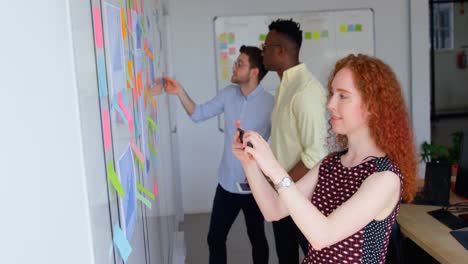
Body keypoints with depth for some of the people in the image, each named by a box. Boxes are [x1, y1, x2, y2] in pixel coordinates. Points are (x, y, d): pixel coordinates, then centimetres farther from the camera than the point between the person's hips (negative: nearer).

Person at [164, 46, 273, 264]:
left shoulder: (270, 103, -17)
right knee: (215, 238, 15)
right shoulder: (228, 94, 0)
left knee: (256, 238, 17)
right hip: (226, 184, 5)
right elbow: (198, 114, 7)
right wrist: (180, 92, -7)